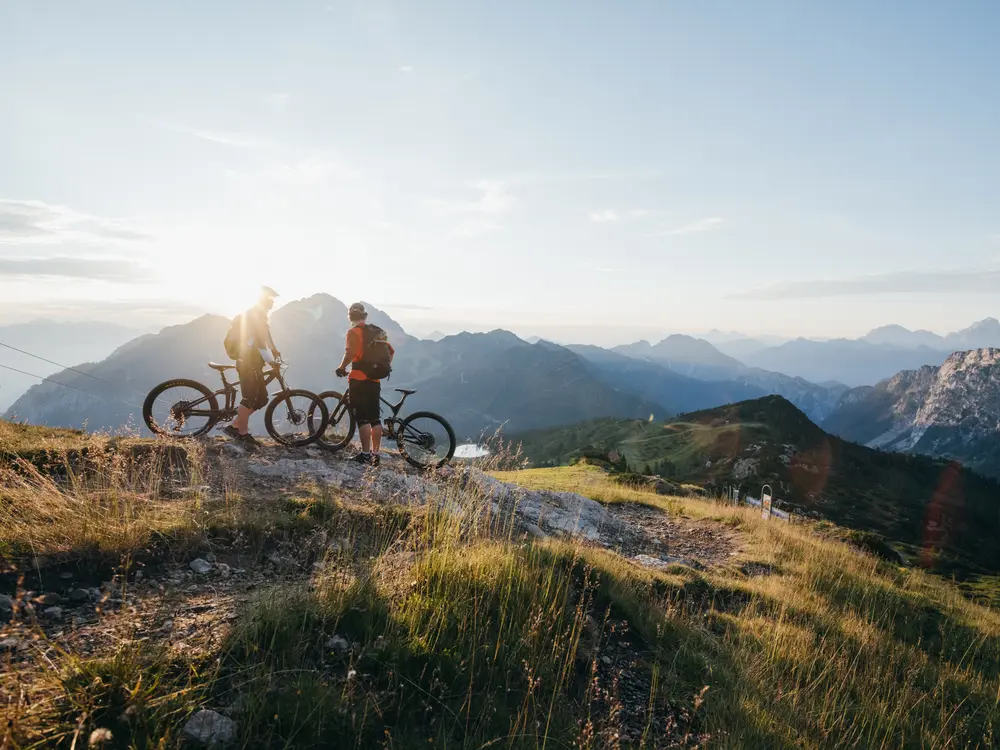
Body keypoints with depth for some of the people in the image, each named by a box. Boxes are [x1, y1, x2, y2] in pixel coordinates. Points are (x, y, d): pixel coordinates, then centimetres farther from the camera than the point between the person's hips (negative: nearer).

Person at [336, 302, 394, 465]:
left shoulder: (353, 332, -6)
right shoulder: (378, 332, 12)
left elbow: (350, 353, -21)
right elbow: (391, 351, 14)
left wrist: (341, 368, -8)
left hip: (358, 380, -6)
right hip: (375, 380, 6)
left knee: (362, 419, -2)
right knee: (375, 418, 9)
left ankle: (365, 454, -2)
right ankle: (375, 454, 12)